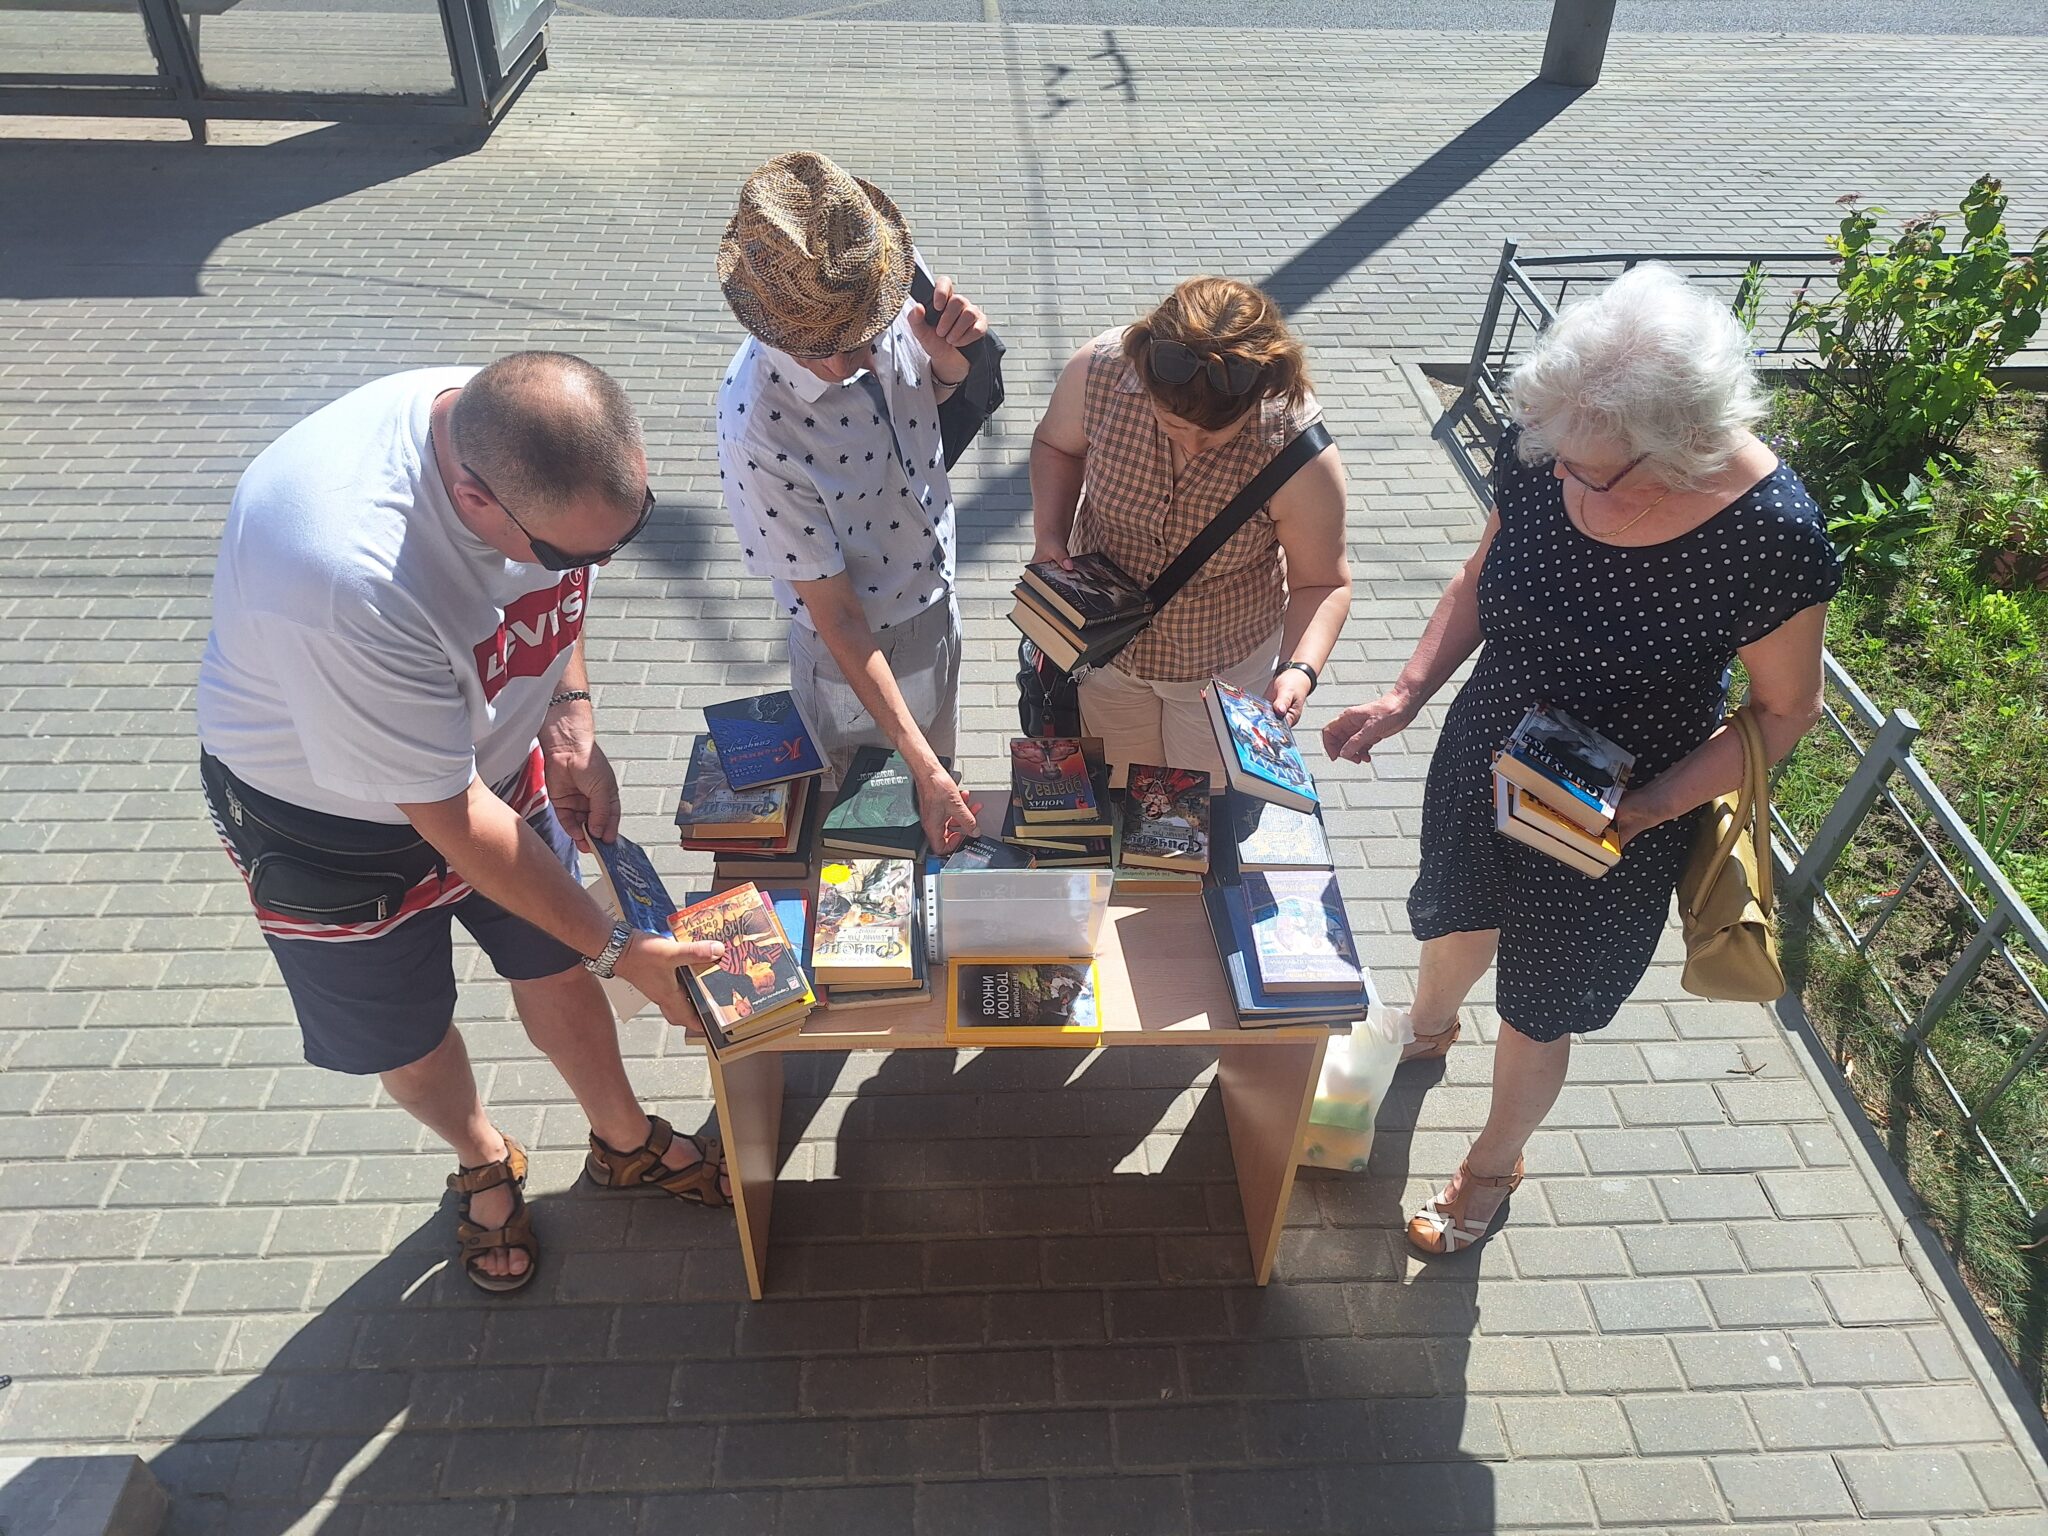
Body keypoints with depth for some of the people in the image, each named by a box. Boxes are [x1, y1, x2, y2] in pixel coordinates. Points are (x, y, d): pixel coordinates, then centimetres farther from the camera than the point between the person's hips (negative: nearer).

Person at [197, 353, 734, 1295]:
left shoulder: (521, 433, -23)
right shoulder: (349, 580, -44)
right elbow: (447, 817, -32)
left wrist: (569, 720, -10)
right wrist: (621, 951, -24)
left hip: (498, 759, 5)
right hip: (333, 815, -4)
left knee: (557, 967, 18)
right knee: (409, 1037, 17)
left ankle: (624, 1143, 45)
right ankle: (483, 1163, 49)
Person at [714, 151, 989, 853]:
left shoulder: (891, 293, -21)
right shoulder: (757, 430, -38)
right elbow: (836, 616, -30)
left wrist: (949, 365, -21)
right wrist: (922, 767, -29)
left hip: (936, 596, 6)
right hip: (856, 651, -6)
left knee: (945, 786, 30)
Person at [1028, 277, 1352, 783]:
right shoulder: (1097, 370, -26)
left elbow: (1322, 582, -17)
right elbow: (1056, 444, -3)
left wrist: (1300, 670, -34)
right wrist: (1049, 536, -18)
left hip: (1223, 666, -1)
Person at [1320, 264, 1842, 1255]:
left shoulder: (1769, 536, -29)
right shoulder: (1542, 451, -18)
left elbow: (1785, 711, -14)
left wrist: (1648, 808, -26)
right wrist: (1406, 697, -13)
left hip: (1611, 828, -4)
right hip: (1482, 758, 4)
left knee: (1538, 1015, 17)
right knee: (1456, 918, 30)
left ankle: (1496, 1165, 49)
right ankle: (1426, 1031, 66)